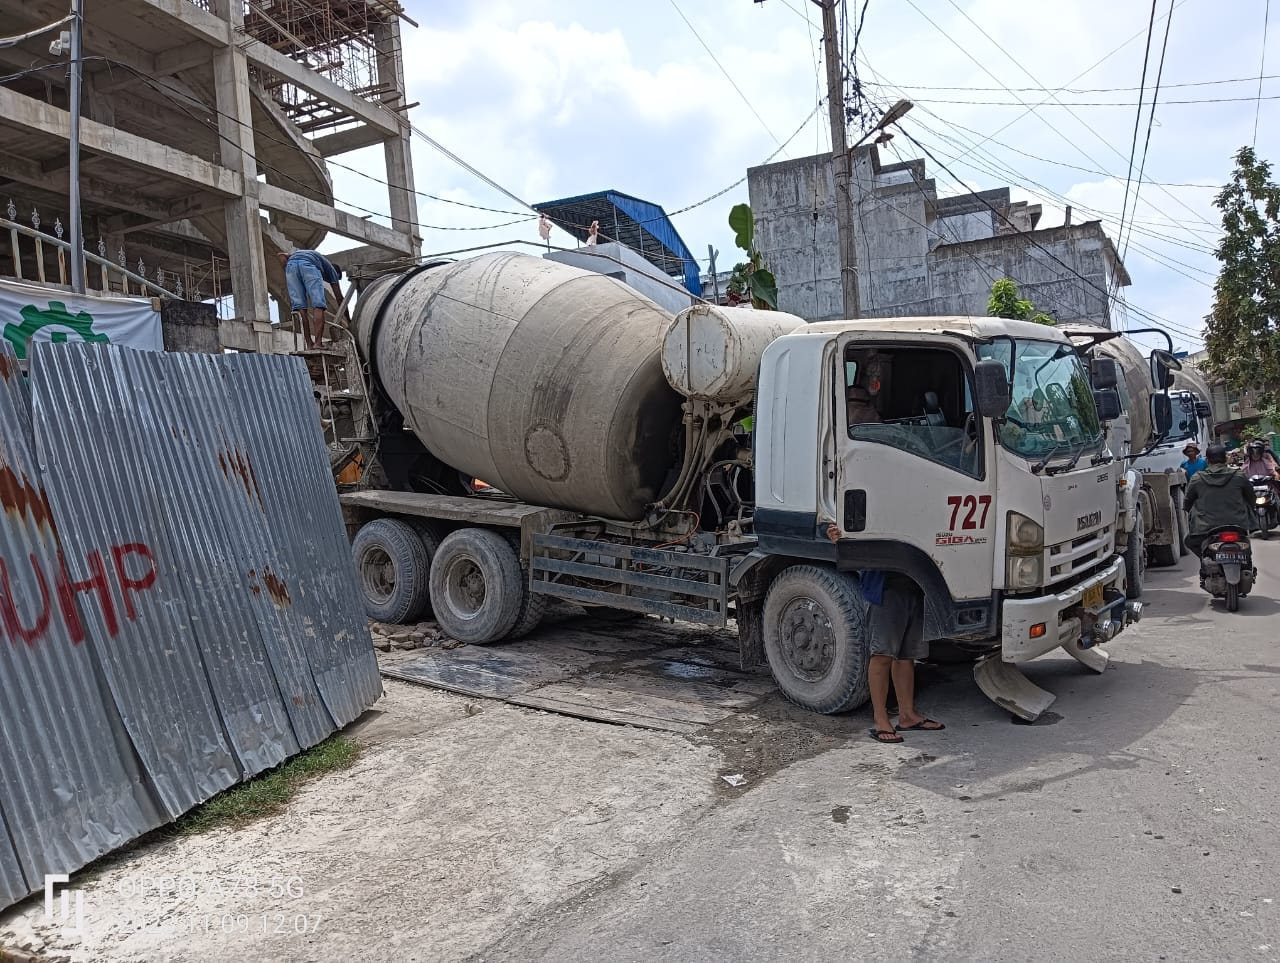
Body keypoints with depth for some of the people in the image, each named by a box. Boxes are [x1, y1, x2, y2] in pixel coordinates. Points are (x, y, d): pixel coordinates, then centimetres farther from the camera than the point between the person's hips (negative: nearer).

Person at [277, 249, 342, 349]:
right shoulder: (331, 269, 33)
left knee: (300, 307, 4)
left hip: (291, 264, 4)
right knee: (318, 306, -3)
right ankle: (317, 343, -15)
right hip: (308, 265, -4)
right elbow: (340, 298, 28)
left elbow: (281, 255, 25)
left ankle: (309, 344, 0)